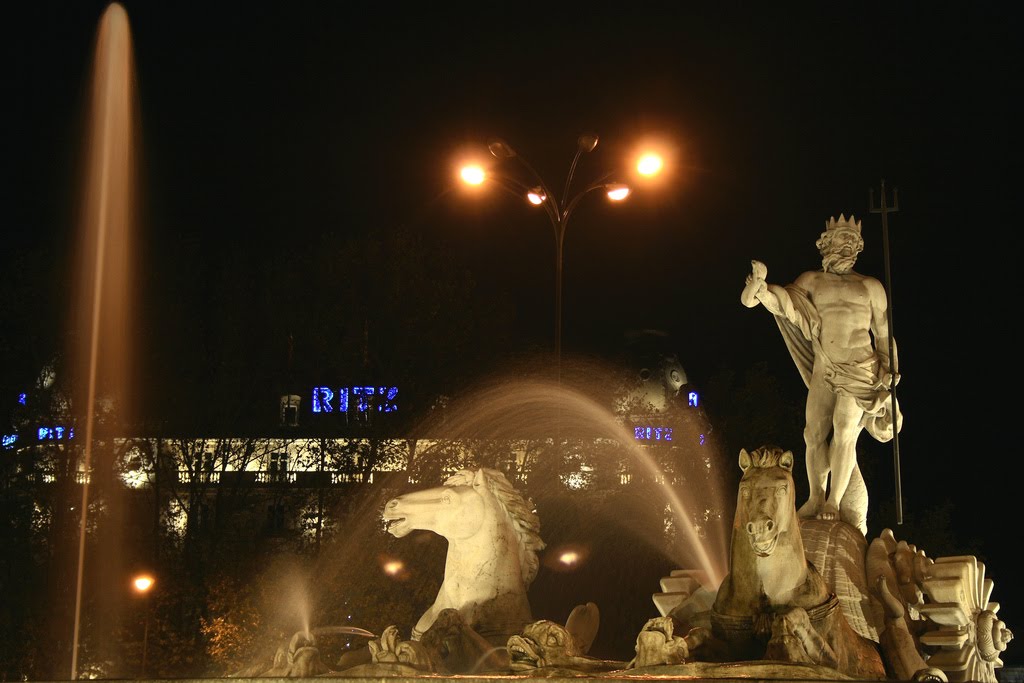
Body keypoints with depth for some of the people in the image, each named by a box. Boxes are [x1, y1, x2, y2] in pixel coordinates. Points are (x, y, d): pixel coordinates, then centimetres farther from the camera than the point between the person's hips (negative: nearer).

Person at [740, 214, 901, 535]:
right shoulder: (812, 281, 13)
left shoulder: (870, 286, 12)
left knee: (844, 432, -14)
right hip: (824, 370, 2)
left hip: (860, 370, -2)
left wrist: (889, 372, 4)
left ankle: (835, 500, -10)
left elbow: (883, 333, 14)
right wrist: (761, 286, -23)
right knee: (815, 433, -6)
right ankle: (816, 497, 5)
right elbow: (784, 300, -2)